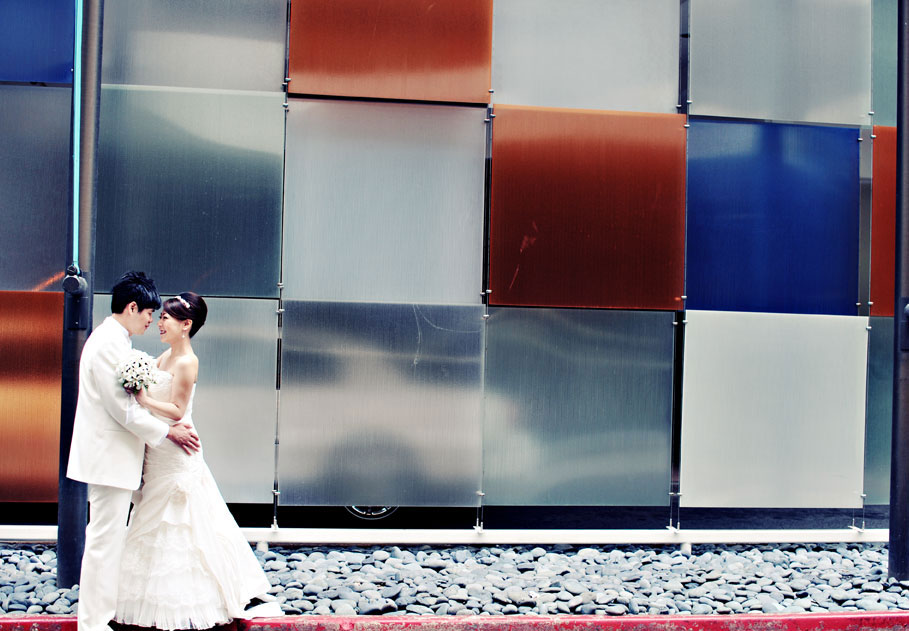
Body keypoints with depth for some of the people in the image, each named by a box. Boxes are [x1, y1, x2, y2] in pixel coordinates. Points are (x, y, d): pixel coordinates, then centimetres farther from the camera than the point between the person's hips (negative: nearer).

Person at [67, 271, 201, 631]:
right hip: (109, 459, -11)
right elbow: (123, 409, -20)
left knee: (109, 538, 16)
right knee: (105, 540, -4)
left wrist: (167, 429, 13)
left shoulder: (112, 339, 15)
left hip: (111, 457, 11)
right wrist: (168, 432, -11)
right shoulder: (109, 343, -18)